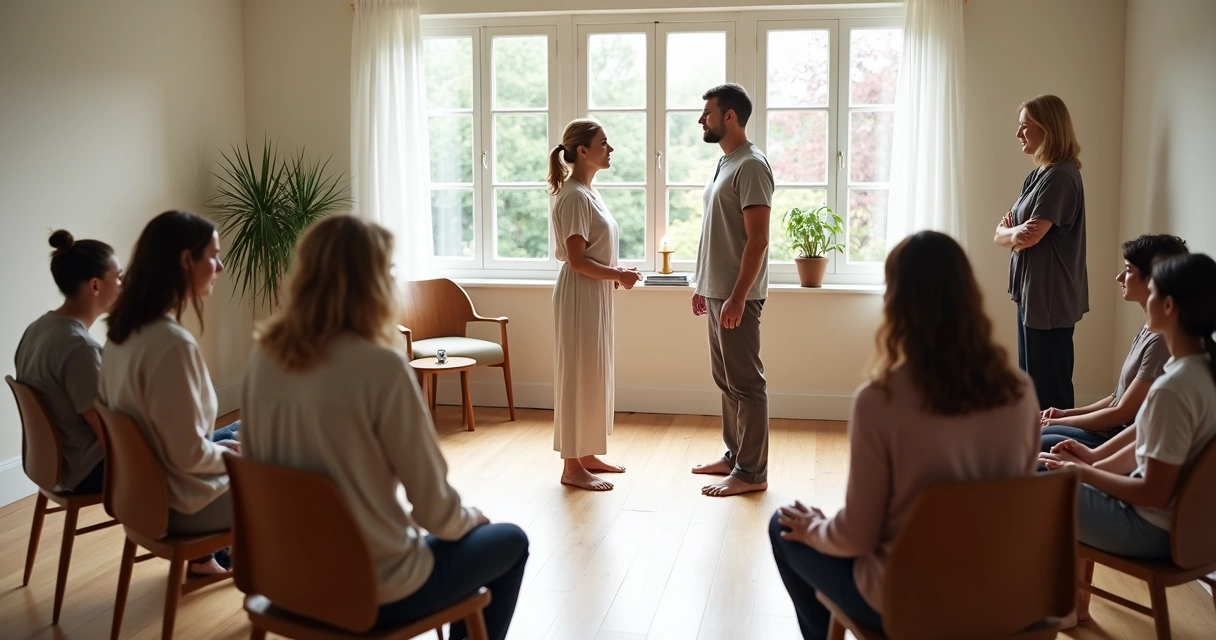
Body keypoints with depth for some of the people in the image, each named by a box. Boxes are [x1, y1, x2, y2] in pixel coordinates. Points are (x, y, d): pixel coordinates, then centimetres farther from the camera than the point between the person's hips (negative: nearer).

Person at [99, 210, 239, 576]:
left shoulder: (123, 330, -1)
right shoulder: (173, 342, -29)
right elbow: (189, 454, -26)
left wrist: (226, 446, 11)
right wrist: (233, 454, -7)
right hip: (175, 501, -8)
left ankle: (203, 558, 34)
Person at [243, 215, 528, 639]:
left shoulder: (264, 356, -4)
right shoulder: (381, 366, -24)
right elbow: (434, 505, -19)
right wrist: (469, 519, 5)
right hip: (375, 590, -7)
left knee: (467, 535, 30)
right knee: (510, 542, 20)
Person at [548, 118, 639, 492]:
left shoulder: (588, 192, 13)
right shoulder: (574, 196, -17)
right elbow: (577, 260, -21)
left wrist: (616, 274, 4)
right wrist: (618, 275, -14)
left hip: (595, 296, 10)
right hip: (580, 296, -10)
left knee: (594, 376, 15)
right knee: (578, 377, -3)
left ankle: (586, 455, 25)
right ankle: (572, 466, 5)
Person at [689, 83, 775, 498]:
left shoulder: (751, 166, -15)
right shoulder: (724, 163, 15)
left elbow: (757, 239, -21)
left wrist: (737, 297, -24)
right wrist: (703, 286, 20)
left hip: (737, 296, -10)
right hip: (717, 293, 10)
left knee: (745, 383, -4)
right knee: (725, 379, 16)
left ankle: (751, 473, 3)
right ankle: (734, 455, 27)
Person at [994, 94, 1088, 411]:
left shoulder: (1060, 176, -15)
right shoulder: (1038, 175, 14)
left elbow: (1031, 236, -23)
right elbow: (1000, 233, 10)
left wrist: (1009, 232, -2)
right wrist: (1012, 233, -12)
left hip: (1051, 298, -10)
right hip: (1032, 293, 10)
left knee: (1050, 389, -2)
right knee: (1031, 382, 16)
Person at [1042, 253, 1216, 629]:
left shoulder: (1173, 388, -31)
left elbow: (1154, 494, -26)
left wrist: (1085, 472, -13)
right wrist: (1094, 458, 6)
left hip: (1156, 528, -9)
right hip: (1184, 515, 9)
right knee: (1048, 470, 19)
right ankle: (1070, 593, 27)